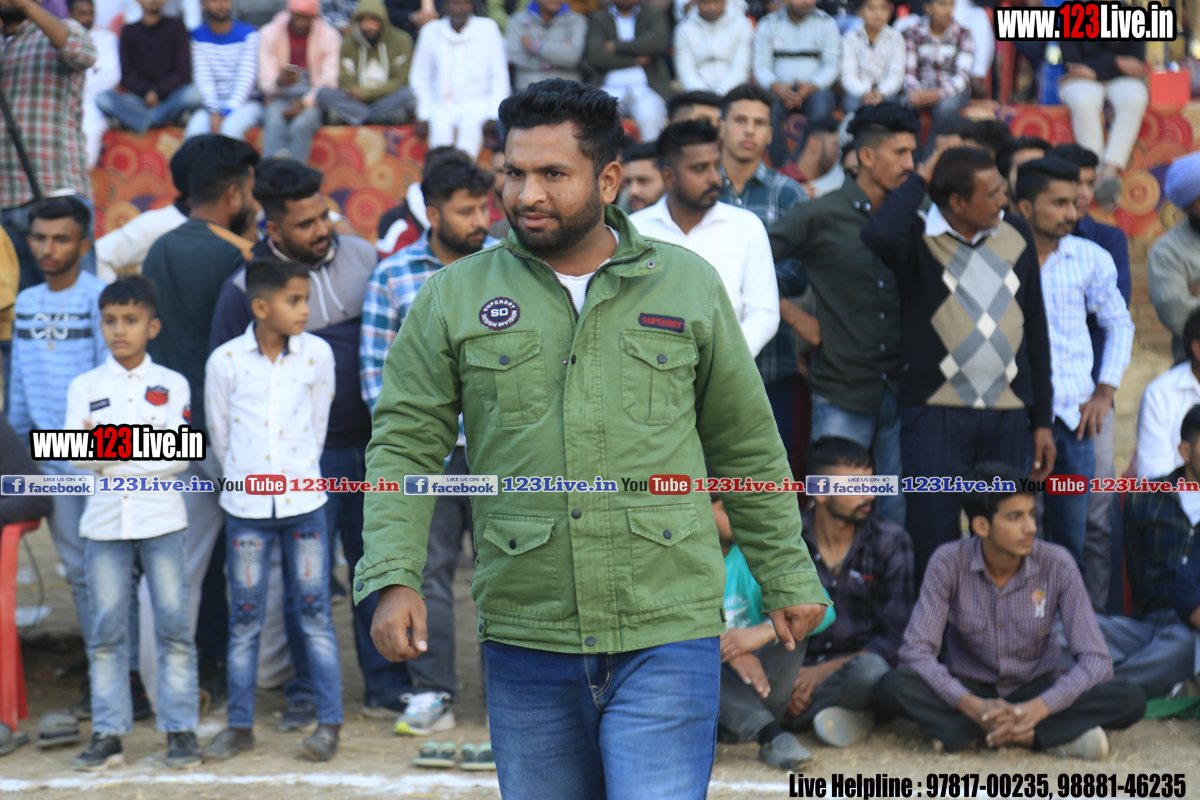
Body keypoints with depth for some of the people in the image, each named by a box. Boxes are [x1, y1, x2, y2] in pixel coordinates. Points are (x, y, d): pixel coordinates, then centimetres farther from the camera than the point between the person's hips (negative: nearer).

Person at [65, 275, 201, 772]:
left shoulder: (173, 385, 5)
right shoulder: (85, 387, 7)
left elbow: (181, 455, -5)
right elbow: (75, 454, -4)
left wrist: (115, 459, -12)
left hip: (161, 519, -1)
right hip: (104, 521, 1)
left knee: (173, 624, -1)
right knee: (106, 628, 2)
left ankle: (181, 729, 5)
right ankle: (108, 733, 7)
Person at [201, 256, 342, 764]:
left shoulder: (317, 354, -2)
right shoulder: (225, 361, -5)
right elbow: (219, 434, 7)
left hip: (303, 502, 0)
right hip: (246, 507, 0)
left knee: (314, 612, 3)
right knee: (244, 619, 7)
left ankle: (330, 722, 11)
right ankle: (240, 726, 16)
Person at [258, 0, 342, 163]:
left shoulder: (329, 36, 1)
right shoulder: (269, 34, 2)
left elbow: (329, 83, -2)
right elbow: (264, 82, 0)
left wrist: (305, 103, -18)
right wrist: (278, 82, -25)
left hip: (313, 100, -1)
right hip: (280, 98, 1)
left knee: (301, 125, -34)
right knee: (275, 124, -34)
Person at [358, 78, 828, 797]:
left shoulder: (690, 286, 6)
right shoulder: (455, 297, 4)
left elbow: (747, 449, 13)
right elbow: (405, 445, 3)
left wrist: (787, 578, 16)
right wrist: (394, 577, -11)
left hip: (667, 637, -1)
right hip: (525, 641, 1)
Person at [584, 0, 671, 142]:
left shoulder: (654, 13, 18)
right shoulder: (598, 18, 17)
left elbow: (659, 42, -4)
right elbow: (594, 56, 0)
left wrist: (616, 45, -1)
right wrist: (635, 60, 0)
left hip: (645, 88, 0)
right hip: (611, 89, 0)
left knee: (651, 119, -35)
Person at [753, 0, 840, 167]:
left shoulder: (826, 23, 5)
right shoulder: (767, 25, 6)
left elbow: (833, 65, -1)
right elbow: (761, 67, 0)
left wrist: (810, 87, -20)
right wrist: (778, 88, -21)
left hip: (814, 90, 0)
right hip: (780, 89, 0)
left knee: (821, 109, -35)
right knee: (769, 109, -34)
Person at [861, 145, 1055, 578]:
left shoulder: (1015, 237, 10)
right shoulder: (918, 238, -5)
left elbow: (1035, 331, 15)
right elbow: (879, 234, -32)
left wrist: (1042, 420, 13)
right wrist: (919, 179, -14)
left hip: (1008, 415, 5)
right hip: (936, 412, -4)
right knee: (934, 542, -4)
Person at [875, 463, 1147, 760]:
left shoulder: (1057, 565, -15)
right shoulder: (949, 563, -15)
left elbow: (1096, 660, -17)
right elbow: (916, 651, -17)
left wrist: (1036, 709, -33)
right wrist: (973, 706, -33)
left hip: (1037, 692, 0)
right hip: (970, 691, 0)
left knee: (1129, 699, -26)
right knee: (892, 686, -31)